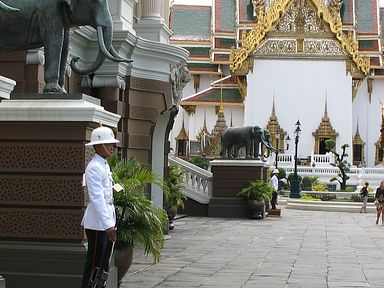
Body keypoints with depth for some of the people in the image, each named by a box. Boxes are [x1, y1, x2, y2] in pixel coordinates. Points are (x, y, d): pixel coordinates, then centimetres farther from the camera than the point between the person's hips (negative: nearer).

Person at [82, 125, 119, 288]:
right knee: (94, 263, -3)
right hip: (97, 223, -9)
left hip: (106, 222, 9)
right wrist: (108, 225, -25)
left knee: (104, 263, 15)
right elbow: (97, 198, -22)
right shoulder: (94, 168, -16)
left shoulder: (105, 166, 14)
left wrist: (111, 222, 17)